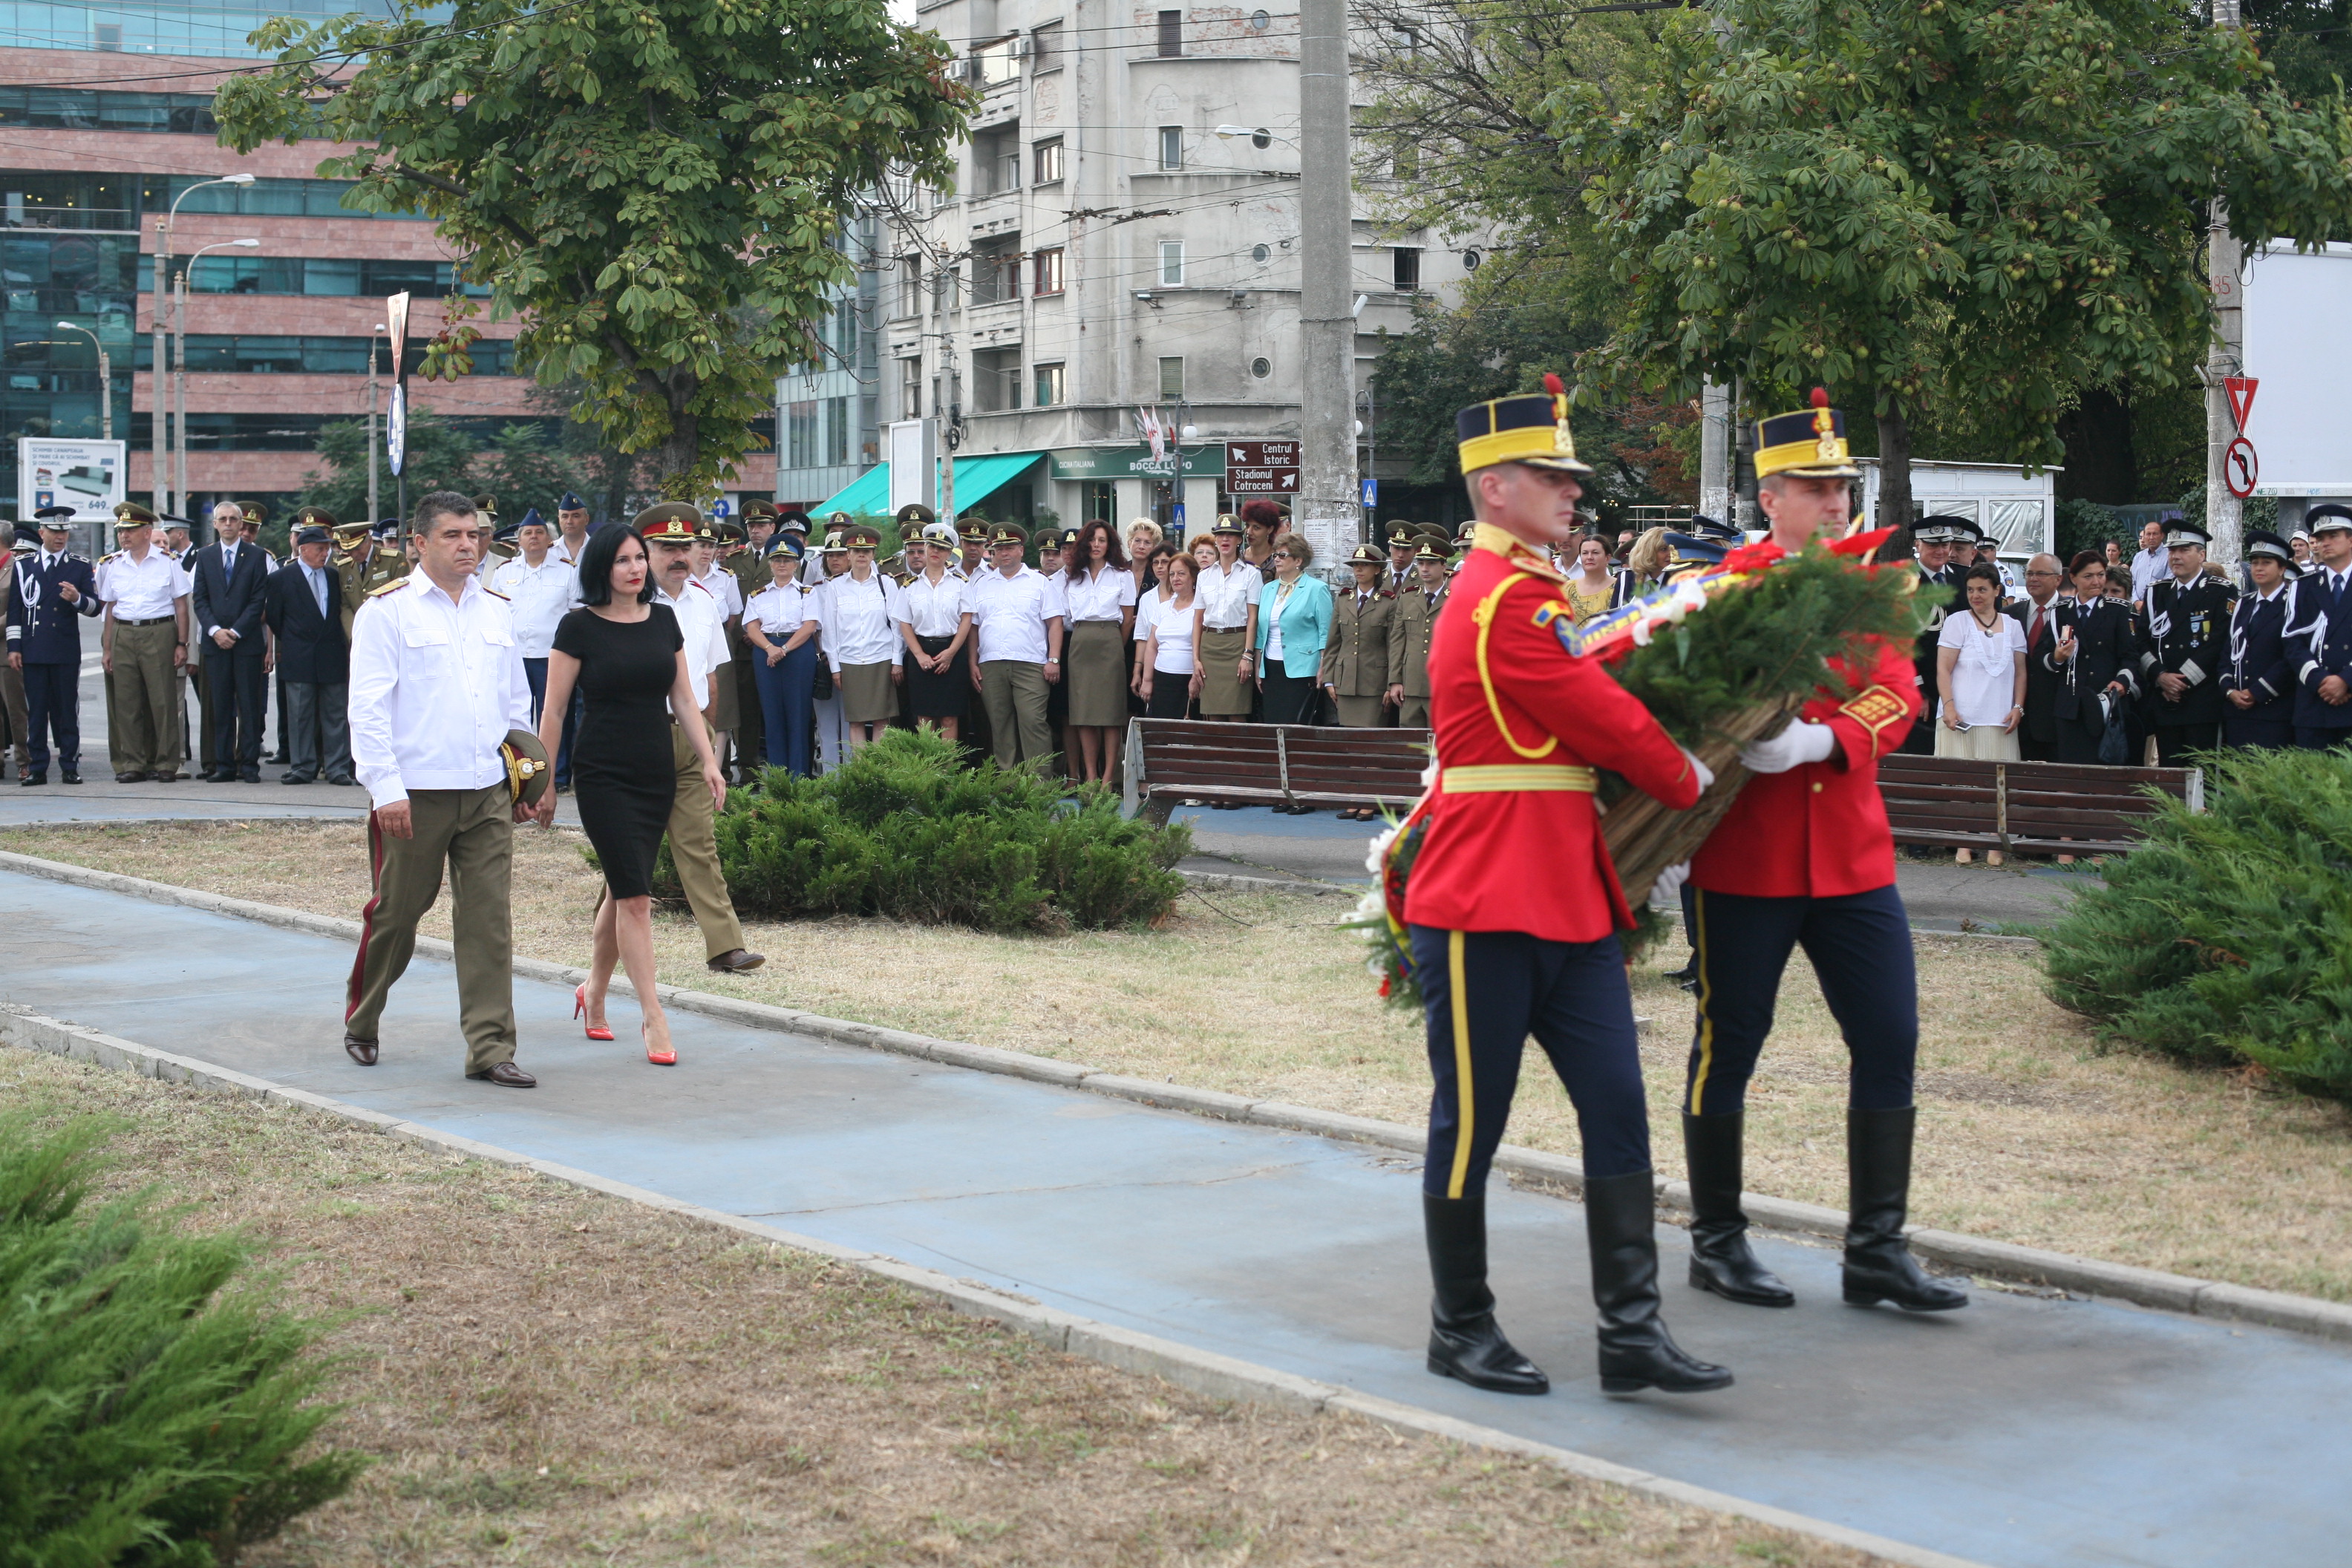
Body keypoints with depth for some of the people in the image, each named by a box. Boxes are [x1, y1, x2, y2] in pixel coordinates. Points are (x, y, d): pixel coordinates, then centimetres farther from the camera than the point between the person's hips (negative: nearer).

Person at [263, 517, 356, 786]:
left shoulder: (334, 576, 10)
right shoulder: (281, 578, 0)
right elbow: (273, 617, 6)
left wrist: (343, 644, 10)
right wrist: (289, 642, 10)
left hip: (332, 657, 3)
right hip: (299, 660, -3)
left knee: (337, 715, 1)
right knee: (301, 716, 1)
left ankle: (338, 768, 4)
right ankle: (303, 768, 7)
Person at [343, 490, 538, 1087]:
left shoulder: (497, 611, 14)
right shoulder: (387, 609, -2)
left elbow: (517, 702, 21)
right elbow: (368, 706, -8)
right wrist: (386, 788, -15)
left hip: (487, 792, 4)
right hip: (414, 793, -4)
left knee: (489, 919, -1)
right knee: (396, 912, 6)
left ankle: (490, 1047, 1)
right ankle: (361, 1021, 29)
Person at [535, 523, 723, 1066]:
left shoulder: (663, 619, 8)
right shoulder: (579, 627, -7)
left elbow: (683, 697, 12)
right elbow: (553, 709, -4)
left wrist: (708, 760, 4)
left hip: (657, 773, 5)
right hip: (603, 774, -5)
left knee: (622, 890, 12)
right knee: (634, 896, -10)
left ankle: (593, 994, 31)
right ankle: (653, 1019, -8)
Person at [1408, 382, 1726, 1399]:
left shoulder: (1531, 594, 17)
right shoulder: (1504, 602, -15)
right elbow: (1612, 723, -12)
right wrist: (1689, 789, 5)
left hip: (1570, 905, 10)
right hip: (1485, 910, -9)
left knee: (1617, 1110, 4)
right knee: (1470, 1124, 4)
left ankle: (1632, 1331, 5)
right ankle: (1461, 1331, 16)